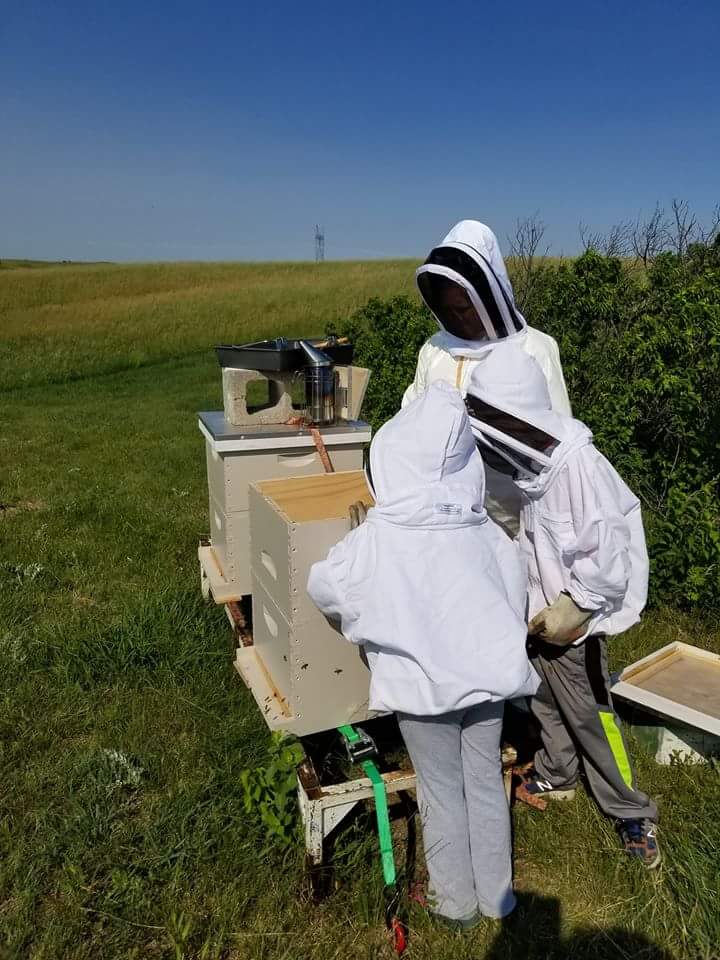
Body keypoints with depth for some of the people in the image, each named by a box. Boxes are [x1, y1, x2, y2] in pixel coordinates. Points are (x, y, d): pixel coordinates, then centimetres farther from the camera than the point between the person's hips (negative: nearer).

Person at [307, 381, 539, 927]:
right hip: (486, 676, 3)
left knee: (442, 792, 17)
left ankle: (457, 901, 38)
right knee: (486, 780, 21)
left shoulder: (373, 544, -23)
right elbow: (515, 605, 1)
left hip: (422, 686, -2)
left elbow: (324, 590, -6)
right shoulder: (488, 535, -13)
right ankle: (496, 895, 40)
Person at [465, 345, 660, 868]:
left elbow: (609, 555, -27)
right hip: (542, 613, 8)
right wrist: (537, 603, 7)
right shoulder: (534, 459, -4)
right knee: (546, 702, 23)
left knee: (590, 716, 7)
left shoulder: (579, 466, -29)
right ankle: (556, 776, 46)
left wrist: (571, 611, -20)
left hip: (574, 621, -8)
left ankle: (634, 814, 27)